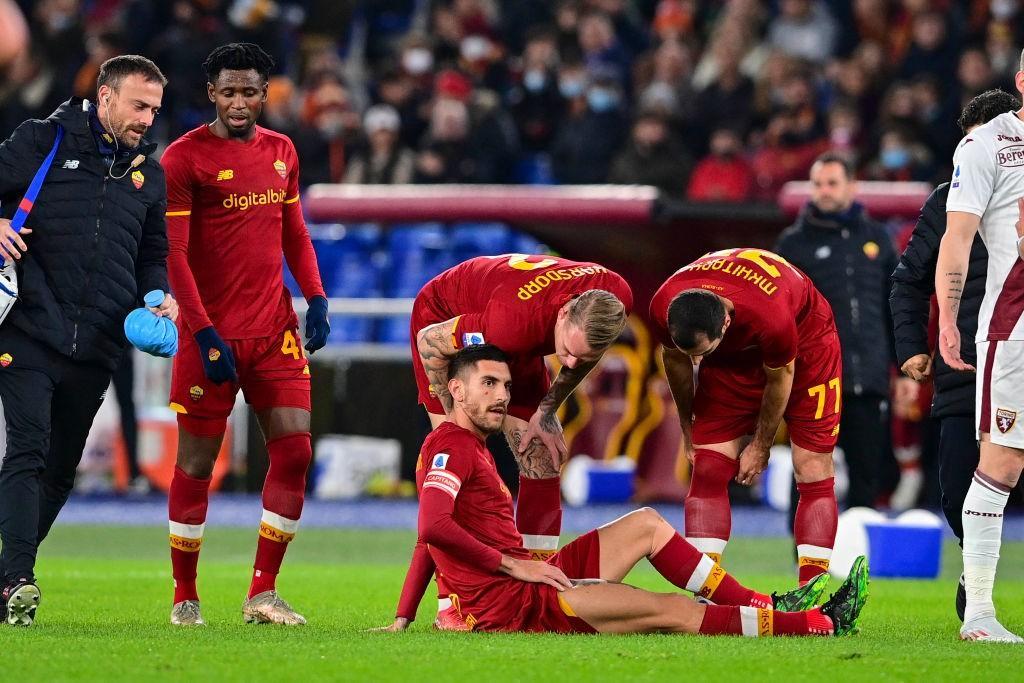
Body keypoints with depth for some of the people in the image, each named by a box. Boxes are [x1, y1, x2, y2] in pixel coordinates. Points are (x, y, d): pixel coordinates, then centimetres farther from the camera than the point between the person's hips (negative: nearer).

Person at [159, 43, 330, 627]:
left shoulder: (281, 152, 12)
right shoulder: (185, 157, -7)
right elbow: (173, 253, -10)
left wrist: (316, 297, 6)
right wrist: (205, 333, -16)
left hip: (275, 330, 5)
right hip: (212, 333, -5)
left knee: (295, 452, -4)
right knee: (197, 463, 1)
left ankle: (263, 594, 3)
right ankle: (185, 597, 15)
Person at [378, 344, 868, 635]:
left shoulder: (473, 448, 20)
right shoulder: (451, 446, -11)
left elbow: (430, 537, 22)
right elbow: (433, 528, -26)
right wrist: (511, 564, -20)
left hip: (523, 581, 10)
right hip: (509, 604, -10)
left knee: (646, 523, 15)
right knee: (674, 611, -14)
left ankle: (765, 606, 11)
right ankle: (822, 624, -15)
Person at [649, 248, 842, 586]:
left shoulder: (770, 317, -43)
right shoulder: (663, 309, -31)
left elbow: (780, 379, -22)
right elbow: (675, 360, -6)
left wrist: (761, 447, -8)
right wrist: (687, 426, 7)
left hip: (806, 340, -3)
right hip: (733, 356, 3)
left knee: (813, 471, -10)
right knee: (708, 468, -9)